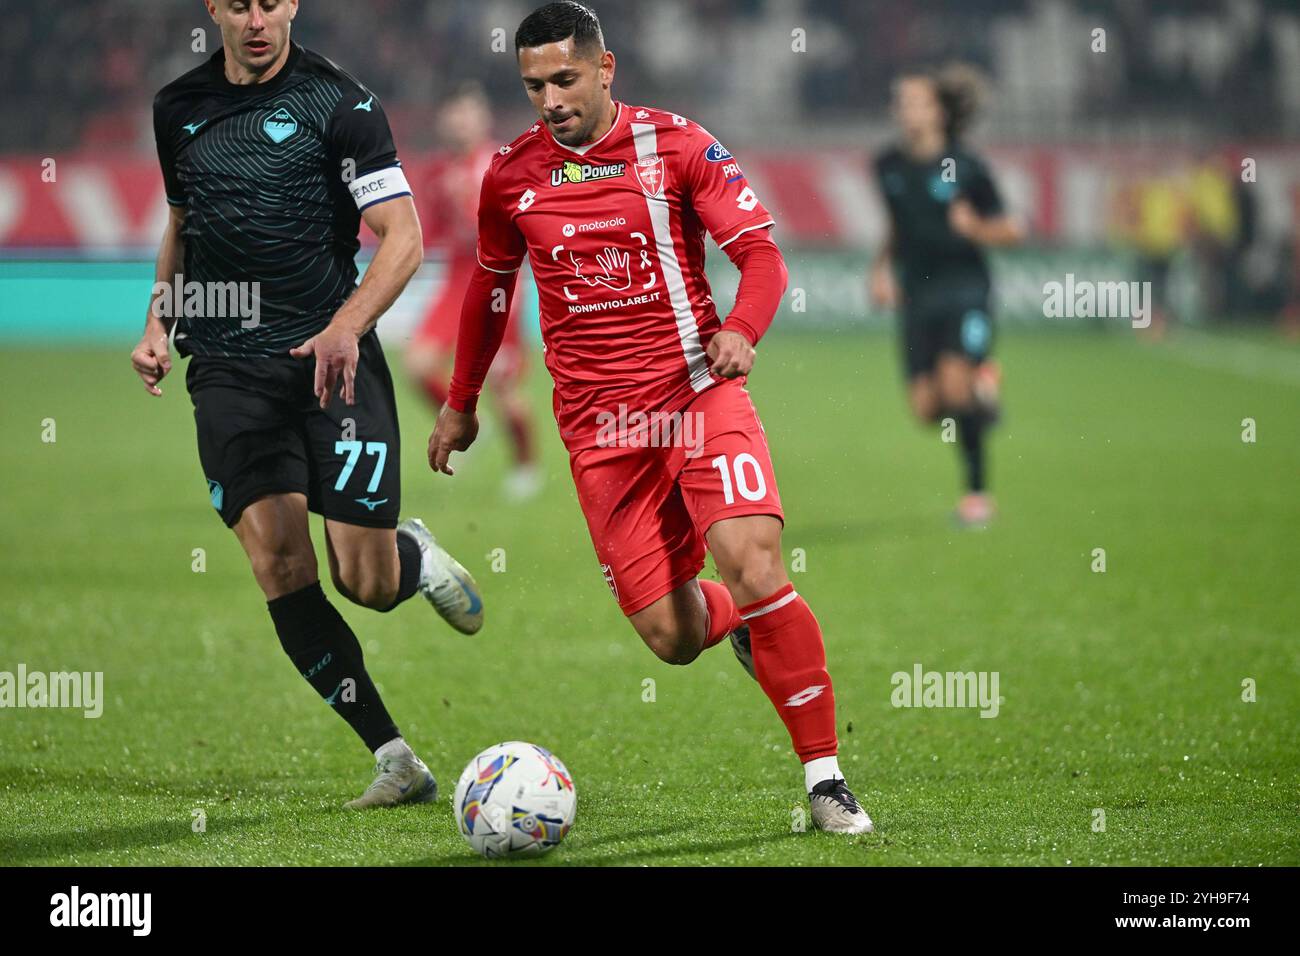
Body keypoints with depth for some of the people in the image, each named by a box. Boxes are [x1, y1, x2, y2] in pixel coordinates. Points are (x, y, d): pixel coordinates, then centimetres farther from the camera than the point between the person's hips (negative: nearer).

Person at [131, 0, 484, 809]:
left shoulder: (339, 102, -4)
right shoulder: (178, 108, 11)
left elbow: (403, 239, -9)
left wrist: (344, 329, -24)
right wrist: (158, 324, 12)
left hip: (333, 361, -3)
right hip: (229, 370, 3)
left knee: (367, 583, -6)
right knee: (280, 563, -14)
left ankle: (418, 556, 33)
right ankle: (395, 760, -6)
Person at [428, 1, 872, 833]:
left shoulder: (676, 145, -1)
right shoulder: (512, 175, 7)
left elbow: (762, 254, -4)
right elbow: (490, 287, 23)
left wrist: (741, 331, -23)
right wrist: (462, 404, 28)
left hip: (699, 393, -2)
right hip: (598, 428, 2)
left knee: (755, 570, -22)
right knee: (673, 638, -5)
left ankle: (826, 779, -11)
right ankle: (743, 624, 34)